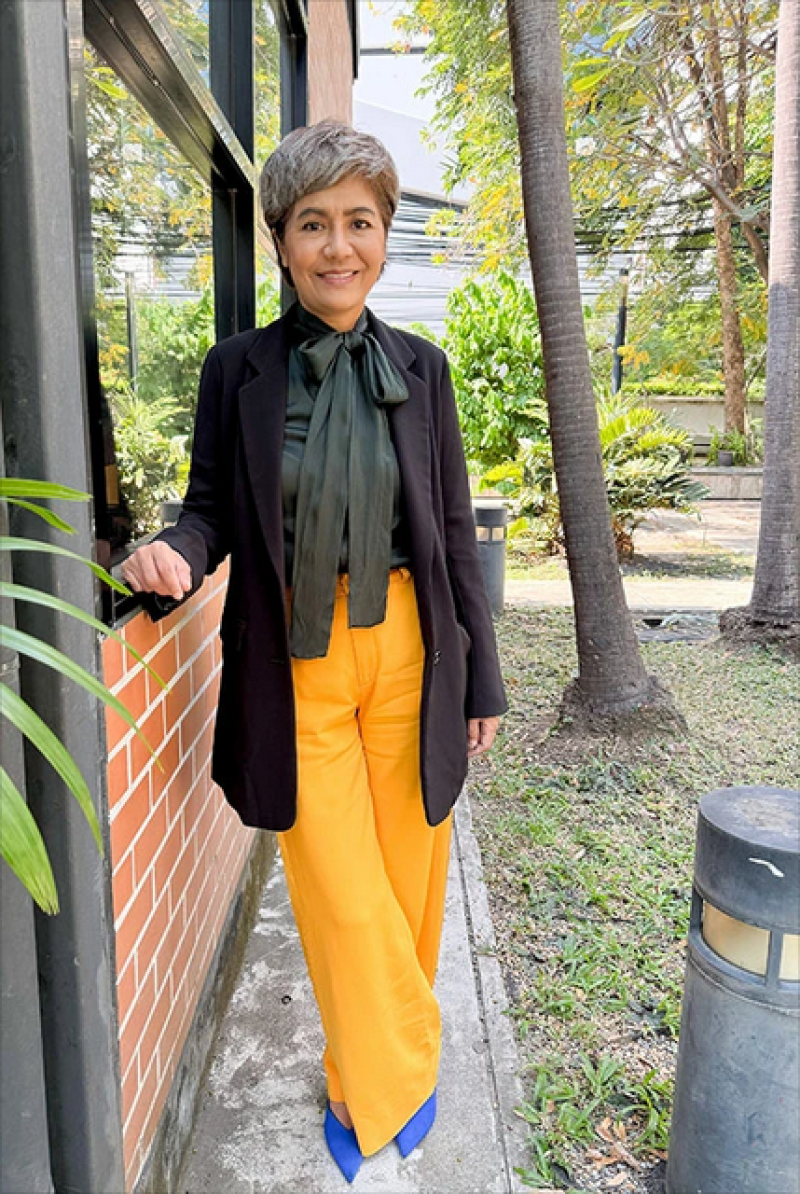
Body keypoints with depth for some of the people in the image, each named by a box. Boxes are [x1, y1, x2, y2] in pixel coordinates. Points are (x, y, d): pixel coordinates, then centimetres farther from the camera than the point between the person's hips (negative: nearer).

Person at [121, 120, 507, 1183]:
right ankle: (398, 1079, 31)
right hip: (297, 665, -1)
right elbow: (213, 506, 5)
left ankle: (374, 1084, 41)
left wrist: (481, 679, 6)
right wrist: (179, 552, -20)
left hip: (408, 656, 2)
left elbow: (454, 531, 6)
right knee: (341, 894, 1)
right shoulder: (238, 370, 1)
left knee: (407, 879, 12)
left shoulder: (420, 368, 5)